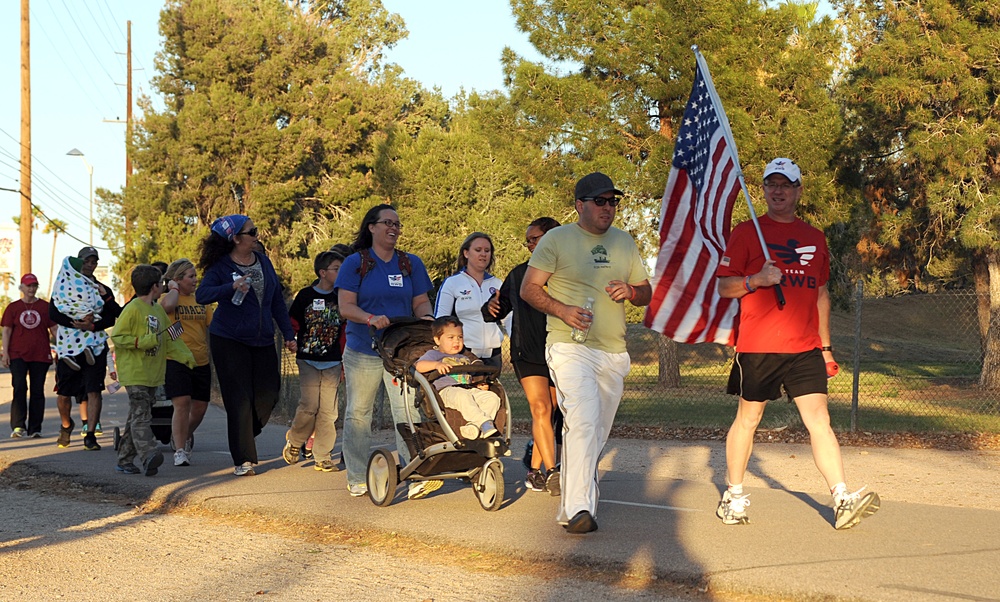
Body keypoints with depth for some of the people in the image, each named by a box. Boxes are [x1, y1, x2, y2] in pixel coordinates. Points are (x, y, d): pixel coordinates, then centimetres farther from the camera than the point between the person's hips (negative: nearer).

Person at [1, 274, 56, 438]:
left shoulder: (45, 307, 8)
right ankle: (18, 426, -16)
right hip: (18, 355, -1)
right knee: (19, 387, -14)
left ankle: (35, 429, 7)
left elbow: (54, 329, 8)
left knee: (37, 391, 3)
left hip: (40, 355, 1)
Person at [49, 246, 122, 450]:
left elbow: (111, 318, 2)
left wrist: (93, 325, -17)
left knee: (94, 391, -11)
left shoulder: (103, 290, 12)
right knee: (63, 393, 3)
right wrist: (76, 323, -15)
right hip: (68, 345, 0)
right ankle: (66, 425, 30)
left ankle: (90, 434, -9)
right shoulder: (64, 285, 9)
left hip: (94, 345, 0)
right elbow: (53, 313, -2)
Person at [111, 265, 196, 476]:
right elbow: (117, 337, -13)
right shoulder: (132, 309, -10)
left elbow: (169, 338, 20)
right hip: (134, 373, -8)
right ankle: (148, 456, -28)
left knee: (137, 417, 10)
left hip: (152, 374, 8)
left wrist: (184, 355, 9)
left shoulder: (158, 310, 15)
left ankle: (125, 460, 14)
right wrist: (143, 342, -20)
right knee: (141, 416, -16)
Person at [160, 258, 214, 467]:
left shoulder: (201, 300, 14)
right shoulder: (168, 297, -1)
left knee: (200, 407, 10)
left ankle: (186, 435, 39)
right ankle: (180, 451, -8)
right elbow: (168, 305, -25)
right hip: (176, 361, -6)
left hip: (201, 362, 6)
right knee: (182, 404, -15)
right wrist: (174, 287, -10)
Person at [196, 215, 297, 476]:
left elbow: (277, 300, 14)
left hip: (262, 340, 5)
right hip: (230, 341, -5)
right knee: (240, 400, -5)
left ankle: (243, 437, 28)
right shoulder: (221, 267, -8)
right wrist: (231, 287, -39)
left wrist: (288, 333, 11)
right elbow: (201, 295, -24)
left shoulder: (263, 261, 8)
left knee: (268, 394, 2)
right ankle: (243, 460, 0)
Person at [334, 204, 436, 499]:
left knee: (408, 411, -11)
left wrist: (427, 317, -11)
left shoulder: (411, 264, 12)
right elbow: (346, 306, -7)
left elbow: (421, 301, 12)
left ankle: (415, 477, -17)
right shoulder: (355, 263, 1)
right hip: (363, 352, -1)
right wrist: (371, 318, -24)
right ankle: (357, 479, 17)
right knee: (358, 414, 7)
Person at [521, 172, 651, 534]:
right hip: (570, 347, -6)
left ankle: (570, 508, 20)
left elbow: (647, 293, 21)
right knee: (583, 422, -24)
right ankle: (579, 508, -29)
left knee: (596, 435, 9)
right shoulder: (557, 240, 1)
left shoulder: (624, 243, 17)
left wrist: (631, 292, -3)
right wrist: (562, 309, -18)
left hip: (614, 353, 6)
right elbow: (529, 289, -1)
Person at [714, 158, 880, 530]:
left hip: (805, 347, 3)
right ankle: (733, 496, 19)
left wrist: (825, 345, 19)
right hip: (758, 345, -3)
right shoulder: (746, 232, 2)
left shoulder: (814, 238, 16)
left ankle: (842, 500, -12)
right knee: (748, 418, 5)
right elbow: (724, 287, 0)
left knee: (819, 419, -6)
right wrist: (757, 280, -20)